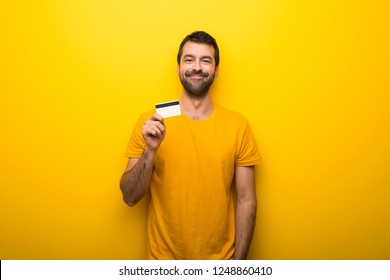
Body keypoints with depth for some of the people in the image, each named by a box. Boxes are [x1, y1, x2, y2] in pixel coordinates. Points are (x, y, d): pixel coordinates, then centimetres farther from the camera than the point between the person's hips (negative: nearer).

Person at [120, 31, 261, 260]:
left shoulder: (238, 126, -9)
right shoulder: (149, 123, -9)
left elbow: (246, 201, -5)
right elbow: (130, 197, -9)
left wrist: (239, 260, -6)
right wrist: (150, 150, -23)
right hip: (163, 256, 0)